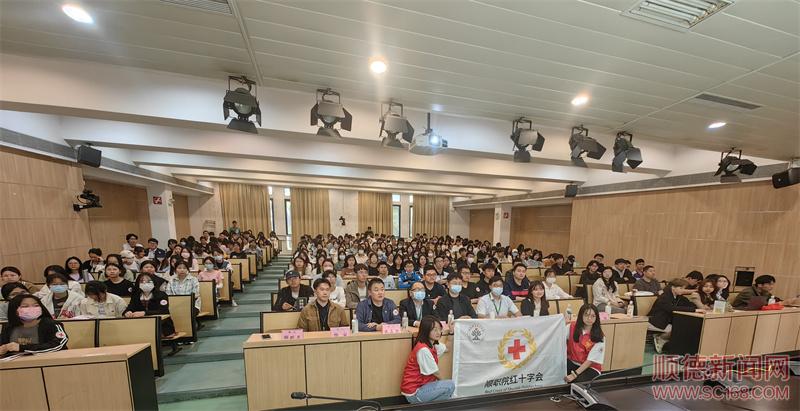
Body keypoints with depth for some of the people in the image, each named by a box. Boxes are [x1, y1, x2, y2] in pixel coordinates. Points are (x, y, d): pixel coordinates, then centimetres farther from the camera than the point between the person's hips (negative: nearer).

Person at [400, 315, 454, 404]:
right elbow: (435, 373, -16)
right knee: (450, 385, -11)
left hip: (421, 385, 9)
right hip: (413, 393, -9)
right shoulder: (423, 349, -26)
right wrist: (443, 382, 4)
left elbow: (447, 349, 15)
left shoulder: (432, 344, 2)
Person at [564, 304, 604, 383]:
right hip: (572, 362, 2)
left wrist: (575, 374, -20)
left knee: (579, 382, -30)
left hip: (590, 367, -2)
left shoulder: (599, 337, -12)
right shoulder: (572, 327, -6)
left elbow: (590, 360, -14)